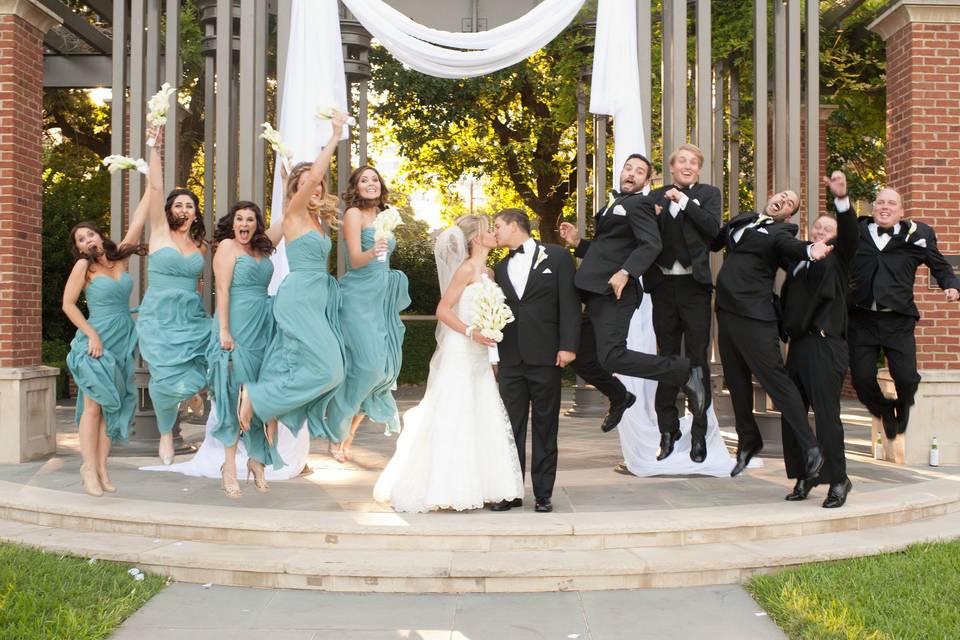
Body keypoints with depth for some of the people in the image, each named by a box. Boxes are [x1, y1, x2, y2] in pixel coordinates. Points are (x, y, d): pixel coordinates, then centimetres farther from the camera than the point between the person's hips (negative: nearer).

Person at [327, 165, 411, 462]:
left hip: (381, 298, 7)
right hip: (359, 296, -7)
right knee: (368, 363, -15)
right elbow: (355, 259, -16)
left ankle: (349, 432, 12)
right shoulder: (354, 213, -5)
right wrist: (372, 253, -34)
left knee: (385, 363, 0)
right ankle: (340, 434, -1)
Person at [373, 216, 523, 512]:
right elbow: (443, 310, -14)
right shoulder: (467, 269, -11)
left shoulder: (487, 271, 13)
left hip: (478, 356, 8)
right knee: (453, 419, -4)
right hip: (458, 354, -8)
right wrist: (470, 332, -23)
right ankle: (445, 490, 4)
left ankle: (472, 486, 16)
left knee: (481, 418, 8)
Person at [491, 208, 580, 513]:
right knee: (511, 427, 4)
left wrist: (568, 345, -11)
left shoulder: (556, 255, 2)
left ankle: (543, 493, 9)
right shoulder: (501, 267, 17)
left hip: (545, 355, -4)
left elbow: (569, 302, -4)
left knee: (545, 428, 3)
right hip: (511, 359, 4)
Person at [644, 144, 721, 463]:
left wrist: (684, 201, -13)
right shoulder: (657, 196, 9)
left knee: (697, 358, 1)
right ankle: (667, 430, 18)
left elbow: (714, 228, -12)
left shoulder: (708, 193, 5)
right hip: (663, 286, 2)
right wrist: (651, 217, -14)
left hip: (694, 285, -2)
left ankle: (699, 434, 7)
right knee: (667, 357, 10)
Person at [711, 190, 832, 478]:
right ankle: (748, 440, 31)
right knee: (736, 381, 15)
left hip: (754, 316, -6)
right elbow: (713, 241, 19)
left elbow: (791, 246, -22)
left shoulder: (780, 231, -2)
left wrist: (810, 249, -46)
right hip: (726, 311, 7)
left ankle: (810, 448, -4)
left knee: (775, 378, -10)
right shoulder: (742, 220, 17)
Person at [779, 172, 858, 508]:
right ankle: (802, 477, 18)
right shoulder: (797, 261, 18)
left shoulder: (837, 260, 4)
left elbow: (850, 234, -13)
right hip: (797, 345, 6)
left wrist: (842, 198, -28)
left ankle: (838, 480, 1)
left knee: (826, 414, -9)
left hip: (825, 346, -6)